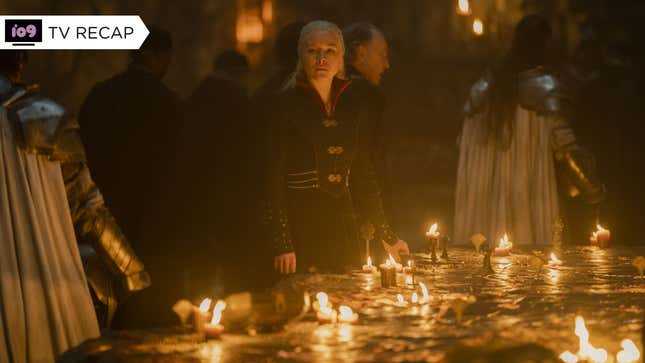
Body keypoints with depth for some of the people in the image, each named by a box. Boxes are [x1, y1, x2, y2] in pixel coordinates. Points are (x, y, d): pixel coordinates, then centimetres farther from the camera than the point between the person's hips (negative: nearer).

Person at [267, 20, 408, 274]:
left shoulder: (351, 101, 7)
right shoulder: (287, 104, -8)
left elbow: (363, 171, 12)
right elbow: (275, 177, -11)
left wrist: (385, 235, 10)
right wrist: (282, 244, -17)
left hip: (342, 221, 5)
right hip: (300, 222, -5)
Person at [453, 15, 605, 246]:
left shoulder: (484, 86, 6)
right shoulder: (545, 87, -9)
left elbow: (466, 143, 10)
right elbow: (564, 146, -13)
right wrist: (592, 188, -2)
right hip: (530, 199, -5)